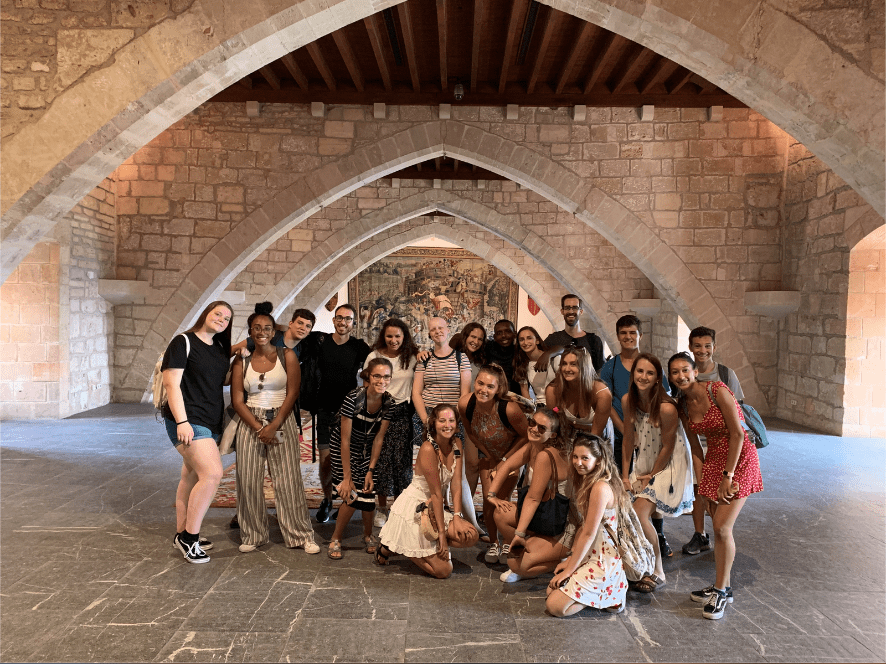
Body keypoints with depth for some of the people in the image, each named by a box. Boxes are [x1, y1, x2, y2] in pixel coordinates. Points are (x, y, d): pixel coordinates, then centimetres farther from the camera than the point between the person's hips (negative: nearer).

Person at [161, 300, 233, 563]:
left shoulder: (220, 348, 14)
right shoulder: (184, 342, -8)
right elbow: (171, 384, -13)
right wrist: (181, 421, -20)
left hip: (211, 422, 8)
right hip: (188, 421, -8)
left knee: (192, 476, 15)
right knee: (212, 473, -17)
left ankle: (183, 535, 25)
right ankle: (189, 536, -4)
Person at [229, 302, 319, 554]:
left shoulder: (287, 356, 2)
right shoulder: (241, 362, 6)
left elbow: (292, 393, -3)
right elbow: (237, 400, 1)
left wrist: (274, 426, -12)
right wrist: (258, 428, -11)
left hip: (282, 422, -2)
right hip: (250, 424, 2)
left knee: (288, 480, -2)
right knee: (249, 481, 3)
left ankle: (301, 535, 7)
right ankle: (253, 536, 18)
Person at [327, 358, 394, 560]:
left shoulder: (389, 402, -16)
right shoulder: (354, 398, -30)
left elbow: (378, 439, -9)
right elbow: (345, 440, -25)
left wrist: (370, 471, -11)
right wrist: (347, 478, -22)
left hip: (368, 449, 4)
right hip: (342, 448, -4)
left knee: (369, 494, -4)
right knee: (352, 497, -13)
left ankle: (368, 536, 23)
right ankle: (336, 539, 10)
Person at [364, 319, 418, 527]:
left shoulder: (411, 357, 3)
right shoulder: (374, 357, -1)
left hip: (402, 414, 1)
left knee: (402, 461, 2)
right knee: (382, 461, 1)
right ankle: (382, 509, 18)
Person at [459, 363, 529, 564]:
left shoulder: (509, 409, -37)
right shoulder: (465, 404, -26)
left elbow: (525, 436, -18)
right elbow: (471, 432, -4)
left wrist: (504, 461, -13)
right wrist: (488, 457, -1)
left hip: (512, 454, -3)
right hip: (488, 454, 3)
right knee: (488, 499, -1)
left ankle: (508, 543, 19)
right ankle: (493, 543, 24)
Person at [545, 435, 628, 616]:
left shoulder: (601, 488, -23)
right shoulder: (586, 482, 9)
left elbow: (589, 534, -20)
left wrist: (569, 570, -13)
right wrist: (570, 559, 6)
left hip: (604, 561, -10)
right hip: (589, 555, 10)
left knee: (555, 606, -11)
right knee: (551, 590, 6)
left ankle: (610, 597, 4)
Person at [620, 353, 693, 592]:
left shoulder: (666, 408, -27)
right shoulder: (628, 401, -9)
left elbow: (668, 448, -16)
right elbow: (629, 439, 0)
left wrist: (652, 476, -6)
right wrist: (625, 475, 1)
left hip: (669, 465, -6)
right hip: (645, 462, 6)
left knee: (640, 512, -17)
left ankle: (658, 572, -2)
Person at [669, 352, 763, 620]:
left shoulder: (717, 390, -17)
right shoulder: (682, 406, 2)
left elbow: (738, 434, -17)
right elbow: (695, 447, 9)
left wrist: (727, 475, -15)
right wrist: (702, 483, 2)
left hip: (740, 459, -6)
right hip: (713, 461, 6)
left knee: (722, 527, -9)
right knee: (719, 527, 9)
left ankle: (720, 591, 7)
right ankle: (723, 586, 25)